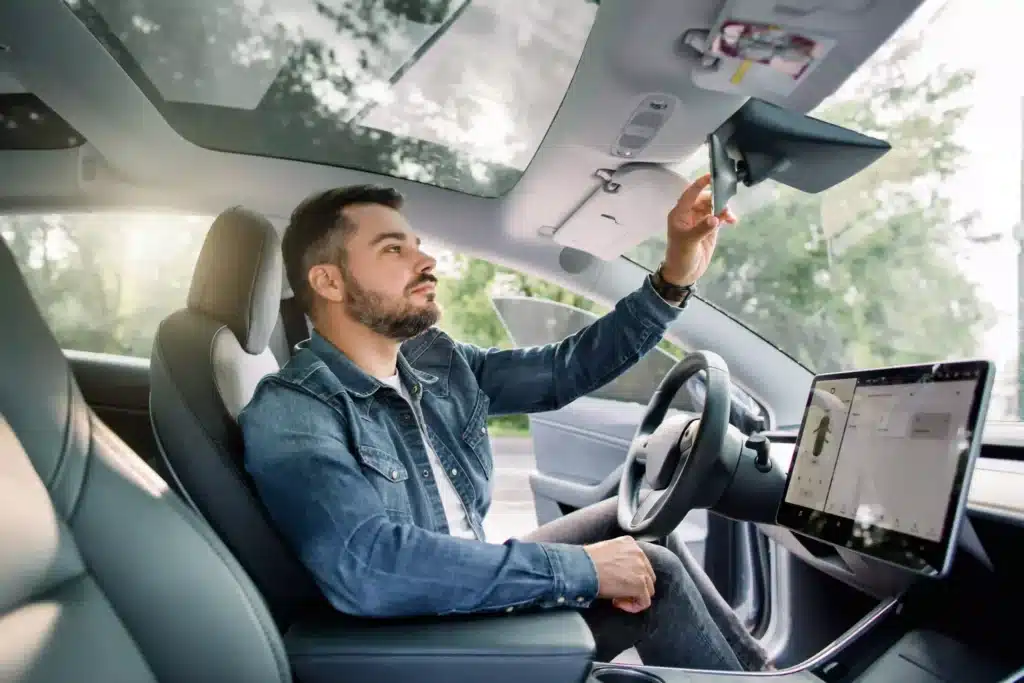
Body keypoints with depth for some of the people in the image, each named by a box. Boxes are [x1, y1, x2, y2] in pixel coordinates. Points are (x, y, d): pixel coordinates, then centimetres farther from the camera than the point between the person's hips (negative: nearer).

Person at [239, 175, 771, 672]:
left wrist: (672, 280, -7)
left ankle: (755, 668, 23)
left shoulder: (437, 363, -1)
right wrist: (580, 568, -31)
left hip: (474, 599, 8)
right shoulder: (289, 416, -24)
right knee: (653, 578, -14)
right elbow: (370, 566, -37)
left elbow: (562, 369, 4)